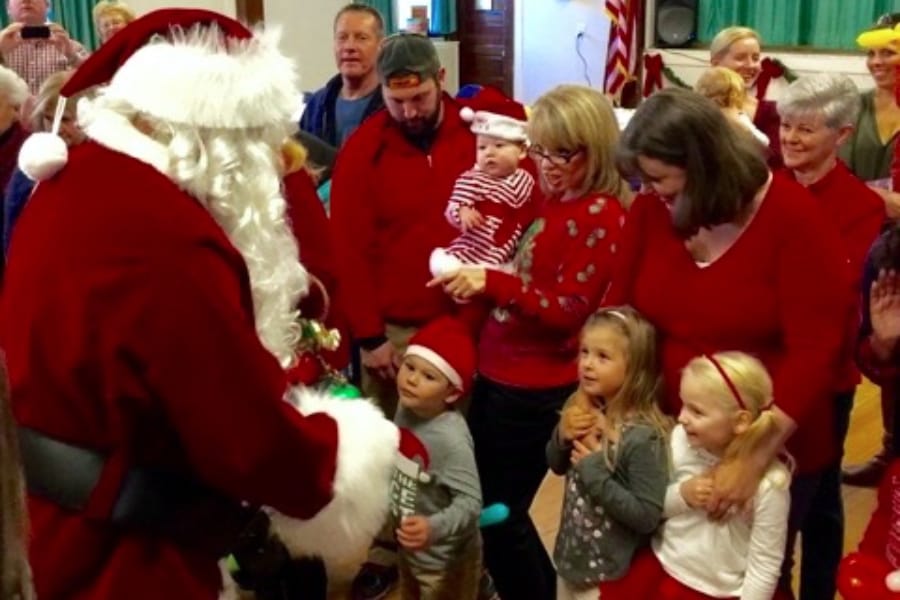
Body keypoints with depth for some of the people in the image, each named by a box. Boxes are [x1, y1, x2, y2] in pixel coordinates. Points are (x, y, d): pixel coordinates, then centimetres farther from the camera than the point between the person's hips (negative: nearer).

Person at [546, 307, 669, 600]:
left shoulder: (642, 436, -26)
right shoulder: (583, 410, -6)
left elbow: (647, 516, -26)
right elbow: (557, 466, 8)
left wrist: (595, 472, -26)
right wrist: (562, 435, -12)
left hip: (607, 575, -6)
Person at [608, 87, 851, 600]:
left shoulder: (794, 218, -19)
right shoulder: (651, 211, -6)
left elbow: (815, 352, -22)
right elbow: (619, 311, 3)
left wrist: (755, 458, -27)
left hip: (772, 450, -3)